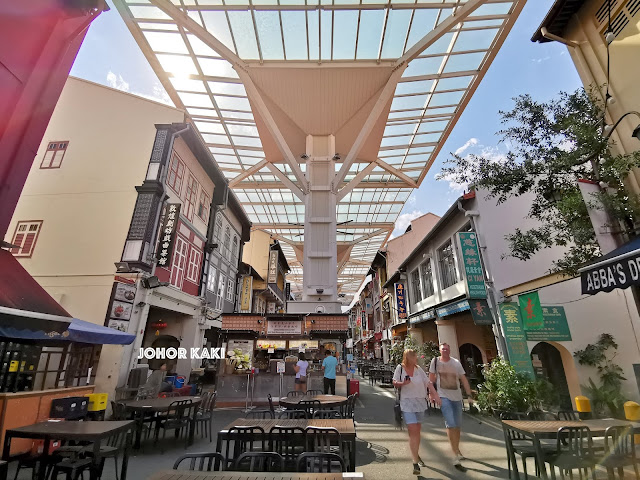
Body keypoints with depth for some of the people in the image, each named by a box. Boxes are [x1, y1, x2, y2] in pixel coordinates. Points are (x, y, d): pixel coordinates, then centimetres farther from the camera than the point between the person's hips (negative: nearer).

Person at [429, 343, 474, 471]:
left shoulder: (456, 363, -1)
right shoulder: (435, 361, -6)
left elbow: (464, 379, 2)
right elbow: (431, 378, 2)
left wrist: (469, 395, -3)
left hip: (457, 397, 4)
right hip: (444, 397, -4)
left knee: (458, 425, 16)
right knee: (451, 424, -13)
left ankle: (457, 450, 38)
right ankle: (456, 457, -6)